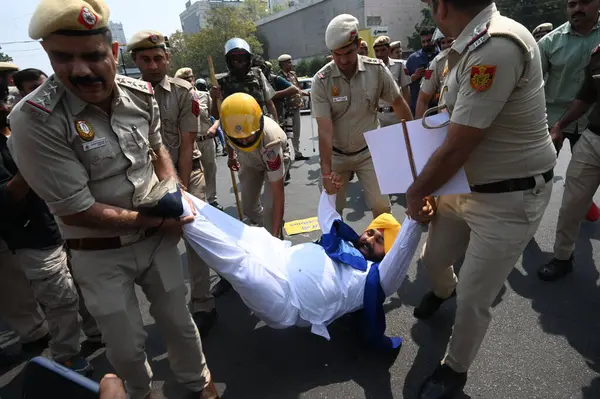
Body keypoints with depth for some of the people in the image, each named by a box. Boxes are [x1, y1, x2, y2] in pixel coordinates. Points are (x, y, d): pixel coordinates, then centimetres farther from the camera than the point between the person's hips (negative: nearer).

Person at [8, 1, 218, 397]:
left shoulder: (141, 93, -8)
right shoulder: (36, 119, -23)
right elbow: (76, 211, -21)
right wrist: (156, 219, -15)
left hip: (158, 237, 3)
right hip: (101, 253, -3)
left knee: (179, 322, 18)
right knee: (127, 347, 14)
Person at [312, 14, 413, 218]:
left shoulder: (377, 69, -11)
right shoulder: (321, 80, -16)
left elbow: (398, 103, 3)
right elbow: (325, 130, -20)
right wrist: (326, 172, -23)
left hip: (368, 152, 1)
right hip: (335, 155, 0)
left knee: (381, 206, -2)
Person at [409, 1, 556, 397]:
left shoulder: (498, 47, -28)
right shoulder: (475, 44, 2)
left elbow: (455, 150, -24)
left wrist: (416, 193, -11)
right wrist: (443, 111, 10)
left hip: (510, 200, -8)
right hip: (465, 186, 8)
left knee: (473, 299, 4)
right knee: (433, 259, 21)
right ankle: (442, 290, 57)